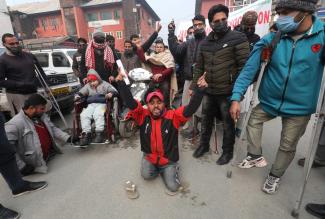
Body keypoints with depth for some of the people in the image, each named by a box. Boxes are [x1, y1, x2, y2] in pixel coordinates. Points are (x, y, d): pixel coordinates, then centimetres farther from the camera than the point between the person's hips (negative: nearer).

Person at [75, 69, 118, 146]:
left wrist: (111, 94, -23)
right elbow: (80, 92, 24)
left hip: (101, 104, -4)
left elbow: (114, 91, 0)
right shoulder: (87, 86, 25)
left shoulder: (104, 84, 11)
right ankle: (86, 134, -23)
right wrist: (77, 96, -1)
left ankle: (99, 133, -33)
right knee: (84, 115, -23)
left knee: (98, 114, -34)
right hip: (91, 105, 5)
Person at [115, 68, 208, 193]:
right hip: (149, 157, 2)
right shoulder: (143, 116, -14)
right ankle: (157, 169, 18)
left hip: (168, 159, -2)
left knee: (173, 187, -5)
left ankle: (171, 169, 29)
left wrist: (199, 90, -40)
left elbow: (190, 109, -29)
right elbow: (130, 102, -23)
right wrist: (121, 83, -33)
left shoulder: (172, 116, -18)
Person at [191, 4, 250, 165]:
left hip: (228, 92, -5)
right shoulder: (204, 43, 8)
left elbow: (245, 66, -11)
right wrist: (194, 87, 10)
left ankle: (228, 151, 31)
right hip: (208, 91, 5)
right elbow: (198, 67, 12)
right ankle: (204, 144, 40)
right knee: (206, 120, 18)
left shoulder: (238, 38, -8)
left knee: (228, 123, 10)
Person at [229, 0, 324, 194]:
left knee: (288, 146, 11)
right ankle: (256, 156, 38)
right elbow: (250, 69, -13)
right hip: (269, 101, 2)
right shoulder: (270, 39, -12)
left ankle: (275, 176, 36)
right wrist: (236, 97, -20)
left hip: (299, 107, -1)